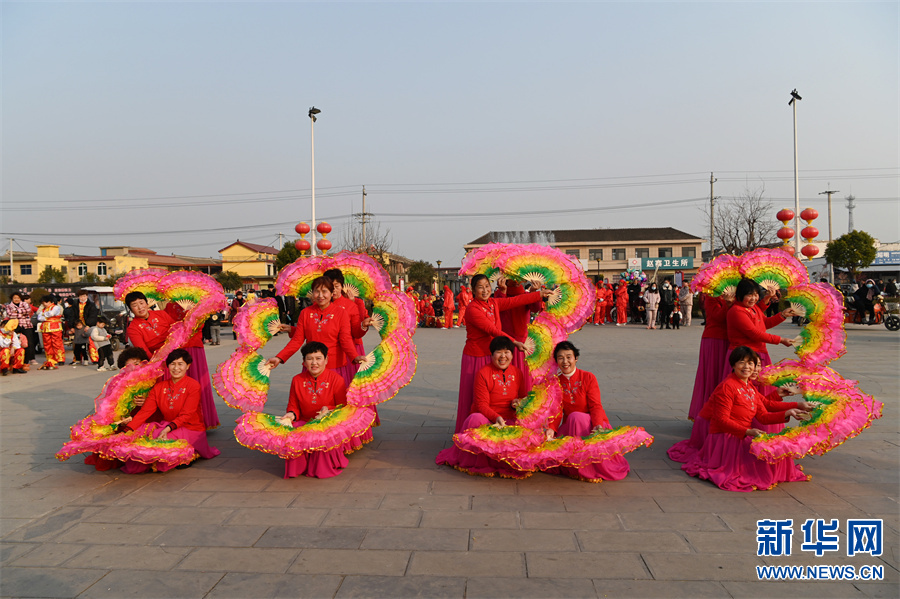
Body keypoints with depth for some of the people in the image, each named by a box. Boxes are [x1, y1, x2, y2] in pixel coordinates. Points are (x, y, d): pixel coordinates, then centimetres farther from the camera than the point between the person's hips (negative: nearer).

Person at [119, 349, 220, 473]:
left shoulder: (193, 386, -9)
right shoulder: (159, 387, 7)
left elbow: (186, 416, -16)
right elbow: (145, 411, -2)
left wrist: (168, 428, -32)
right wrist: (128, 429, -16)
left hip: (191, 429, -5)